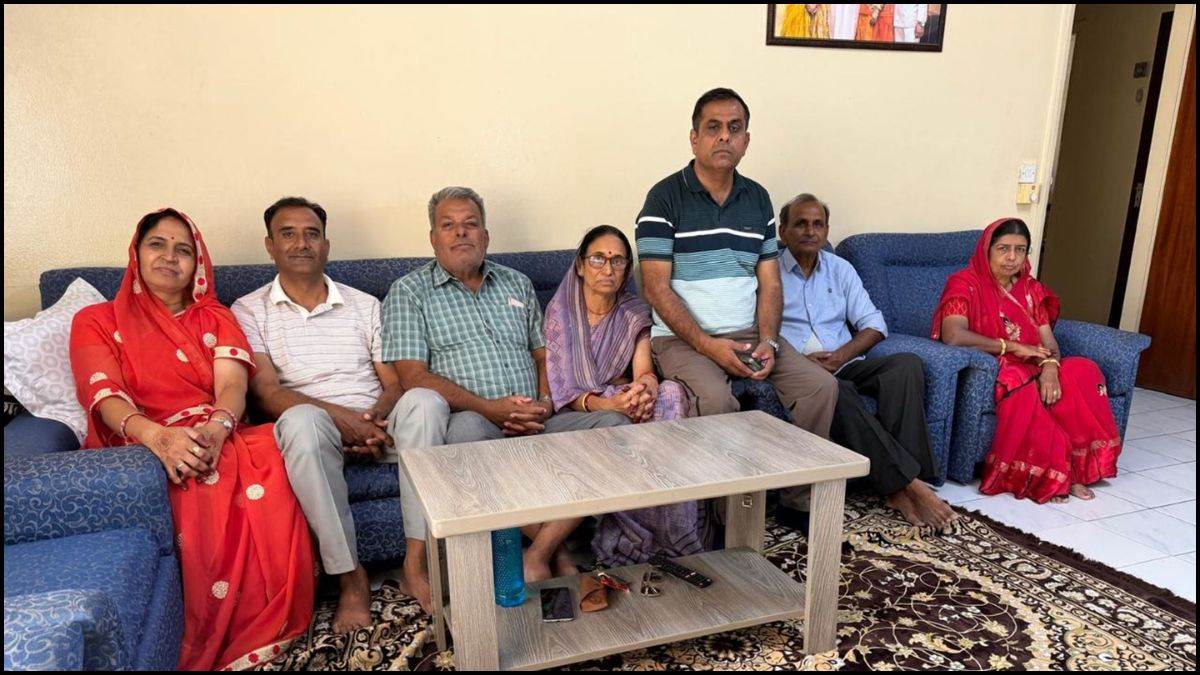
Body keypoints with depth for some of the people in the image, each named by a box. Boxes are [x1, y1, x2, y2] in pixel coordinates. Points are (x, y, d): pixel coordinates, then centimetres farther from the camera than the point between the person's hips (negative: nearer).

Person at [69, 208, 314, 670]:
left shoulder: (214, 316, 23)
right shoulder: (96, 321, 17)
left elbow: (232, 381, 3)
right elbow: (104, 396, -3)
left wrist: (216, 428, -23)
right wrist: (158, 435, -27)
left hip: (217, 439, 2)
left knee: (272, 458, -34)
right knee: (206, 488, -38)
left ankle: (263, 625, -22)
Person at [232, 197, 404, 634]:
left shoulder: (365, 305, 16)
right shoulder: (250, 311, 9)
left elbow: (395, 382, 9)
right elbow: (267, 394, -5)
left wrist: (376, 418, -15)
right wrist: (339, 416, -20)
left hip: (375, 423, 3)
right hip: (314, 426, -2)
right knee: (302, 420, -39)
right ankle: (351, 576, -29)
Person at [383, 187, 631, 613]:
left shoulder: (518, 284, 21)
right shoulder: (409, 292, 6)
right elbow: (413, 376, -6)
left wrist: (545, 402, -4)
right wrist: (490, 408, -17)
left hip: (533, 428, 4)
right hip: (471, 424, -4)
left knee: (614, 425, -18)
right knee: (468, 428, -39)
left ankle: (537, 554, -23)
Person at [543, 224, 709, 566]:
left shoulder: (635, 314, 6)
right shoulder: (561, 311, -4)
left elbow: (644, 373, -8)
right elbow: (563, 388, -11)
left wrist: (645, 389, -35)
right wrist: (605, 404, -32)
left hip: (624, 400, 3)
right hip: (580, 411, -3)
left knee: (671, 393, -28)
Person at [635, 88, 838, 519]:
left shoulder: (757, 199, 12)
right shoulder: (666, 197, -5)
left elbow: (770, 283, 10)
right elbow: (656, 287, -12)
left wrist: (767, 341, -8)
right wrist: (708, 345, -18)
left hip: (749, 334, 5)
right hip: (682, 336, -5)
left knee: (820, 385, -11)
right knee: (715, 399, -33)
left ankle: (799, 495, 5)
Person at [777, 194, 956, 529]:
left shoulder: (840, 269, 18)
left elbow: (874, 324, 13)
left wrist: (842, 355, -7)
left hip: (844, 364, 5)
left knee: (907, 364, -23)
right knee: (835, 389, -37)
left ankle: (898, 487, -29)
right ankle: (909, 483, -30)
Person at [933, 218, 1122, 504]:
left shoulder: (1031, 289, 14)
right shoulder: (966, 284, -6)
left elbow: (1049, 344, 5)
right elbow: (952, 335, -24)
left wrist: (1050, 366, -20)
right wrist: (1011, 347, -18)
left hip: (1029, 369, 6)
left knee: (1083, 372, -21)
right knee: (1022, 390, -37)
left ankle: (1075, 467, -17)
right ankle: (1043, 476, -23)